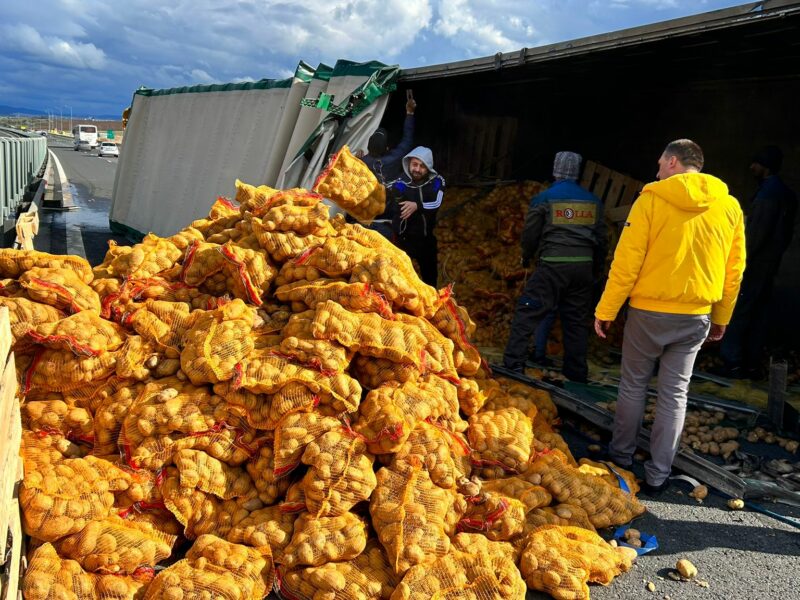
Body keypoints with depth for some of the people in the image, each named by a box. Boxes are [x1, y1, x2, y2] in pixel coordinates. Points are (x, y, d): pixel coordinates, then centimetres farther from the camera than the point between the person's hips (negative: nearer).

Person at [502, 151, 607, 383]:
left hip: (553, 264, -4)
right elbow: (602, 239, 14)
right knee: (577, 319, 13)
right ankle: (577, 371, 19)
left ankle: (514, 362, -5)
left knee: (527, 311, 1)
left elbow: (530, 234, 4)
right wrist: (593, 262, 29)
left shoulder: (544, 199, -1)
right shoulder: (593, 201, 11)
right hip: (583, 266, 4)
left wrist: (526, 257, 21)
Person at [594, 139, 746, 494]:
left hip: (648, 311, -3)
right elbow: (734, 270, 8)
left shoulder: (651, 199, -9)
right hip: (697, 317, 3)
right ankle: (658, 475, 16)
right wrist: (721, 318, 19)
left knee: (634, 385, 13)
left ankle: (621, 457, 26)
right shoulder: (729, 206, 4)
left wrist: (605, 310, -5)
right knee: (675, 393, 10)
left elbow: (626, 261, -12)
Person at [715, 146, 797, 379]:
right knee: (759, 313, 10)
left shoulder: (768, 193, -15)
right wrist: (775, 253, 21)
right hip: (770, 264, 9)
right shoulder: (786, 194, 14)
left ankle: (733, 363, -3)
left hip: (755, 264, -9)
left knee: (737, 311, -5)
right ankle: (752, 364, 14)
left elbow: (756, 233, -20)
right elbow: (787, 231, 18)